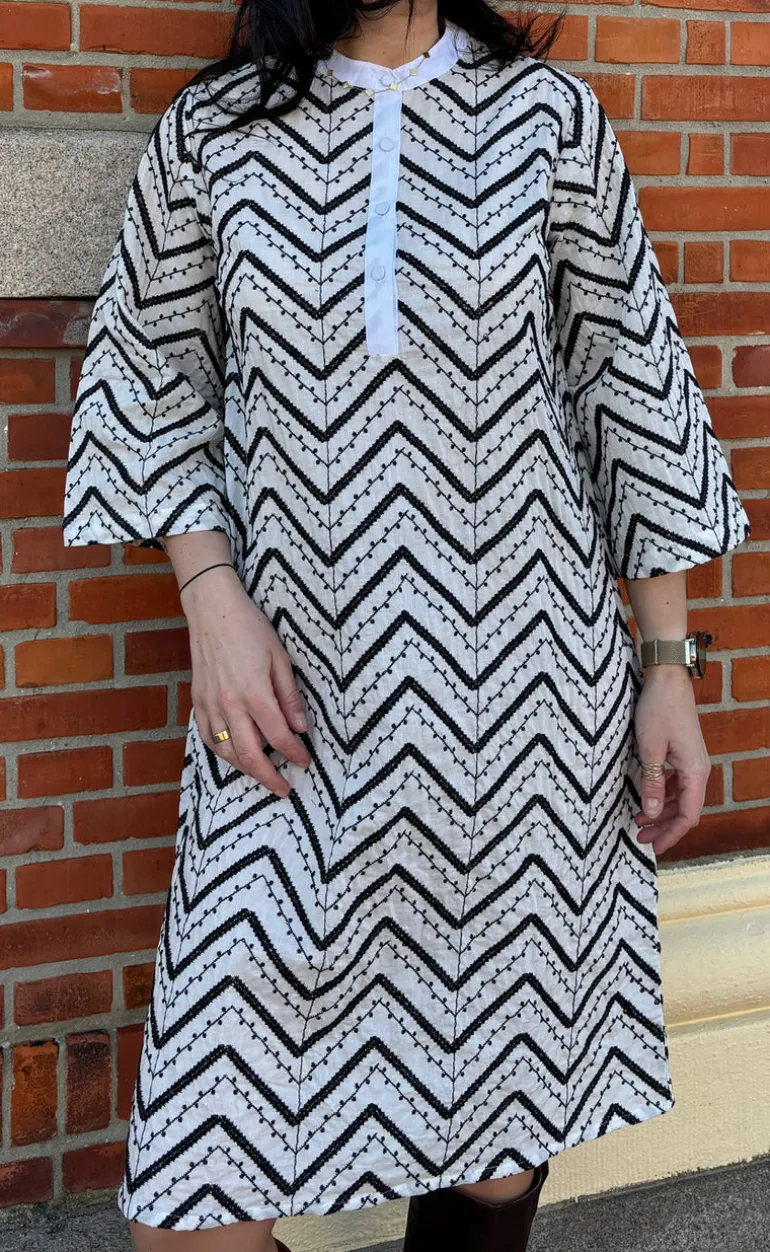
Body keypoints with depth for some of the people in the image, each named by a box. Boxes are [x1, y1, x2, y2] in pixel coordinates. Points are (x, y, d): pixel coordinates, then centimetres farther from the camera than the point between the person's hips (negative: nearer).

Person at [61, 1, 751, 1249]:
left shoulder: (549, 114, 7)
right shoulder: (211, 130, 8)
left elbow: (632, 391, 6)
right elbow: (160, 390, 11)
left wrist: (669, 665, 3)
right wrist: (212, 600, -5)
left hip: (528, 684, 1)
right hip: (300, 694, 0)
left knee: (501, 1152, 5)